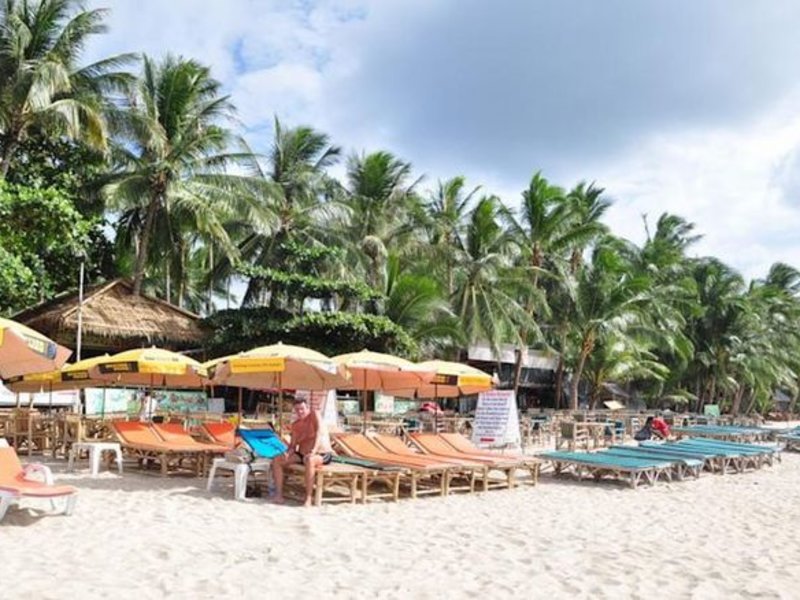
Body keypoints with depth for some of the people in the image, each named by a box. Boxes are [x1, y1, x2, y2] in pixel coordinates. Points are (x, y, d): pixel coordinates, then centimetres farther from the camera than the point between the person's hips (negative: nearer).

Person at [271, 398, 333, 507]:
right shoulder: (295, 425, 8)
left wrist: (313, 451, -36)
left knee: (310, 460, -42)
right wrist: (288, 453, -17)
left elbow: (320, 432, -23)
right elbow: (293, 445, 8)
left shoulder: (314, 415, -10)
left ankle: (308, 498, -36)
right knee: (277, 461, -6)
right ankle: (279, 494, -8)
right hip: (302, 455, 7)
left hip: (322, 455, -7)